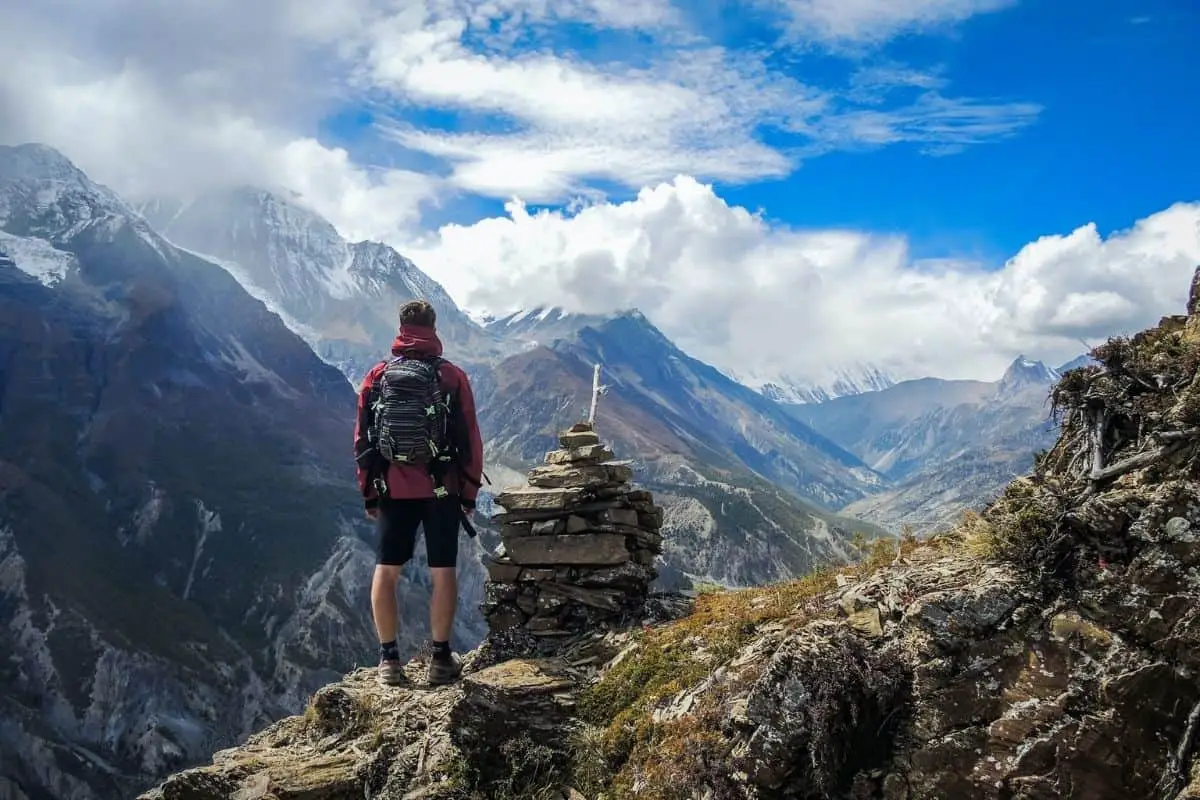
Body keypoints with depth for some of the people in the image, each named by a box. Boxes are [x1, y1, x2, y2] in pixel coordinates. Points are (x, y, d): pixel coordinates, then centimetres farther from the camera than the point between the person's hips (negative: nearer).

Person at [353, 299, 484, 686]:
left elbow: (362, 439, 5)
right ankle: (440, 657, 10)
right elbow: (470, 439, -3)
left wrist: (368, 493, 14)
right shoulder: (452, 376, -4)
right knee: (442, 571, 6)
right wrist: (470, 492, 6)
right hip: (441, 489, -1)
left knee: (386, 571, 9)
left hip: (393, 490, 2)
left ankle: (389, 659, 11)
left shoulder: (377, 376, 2)